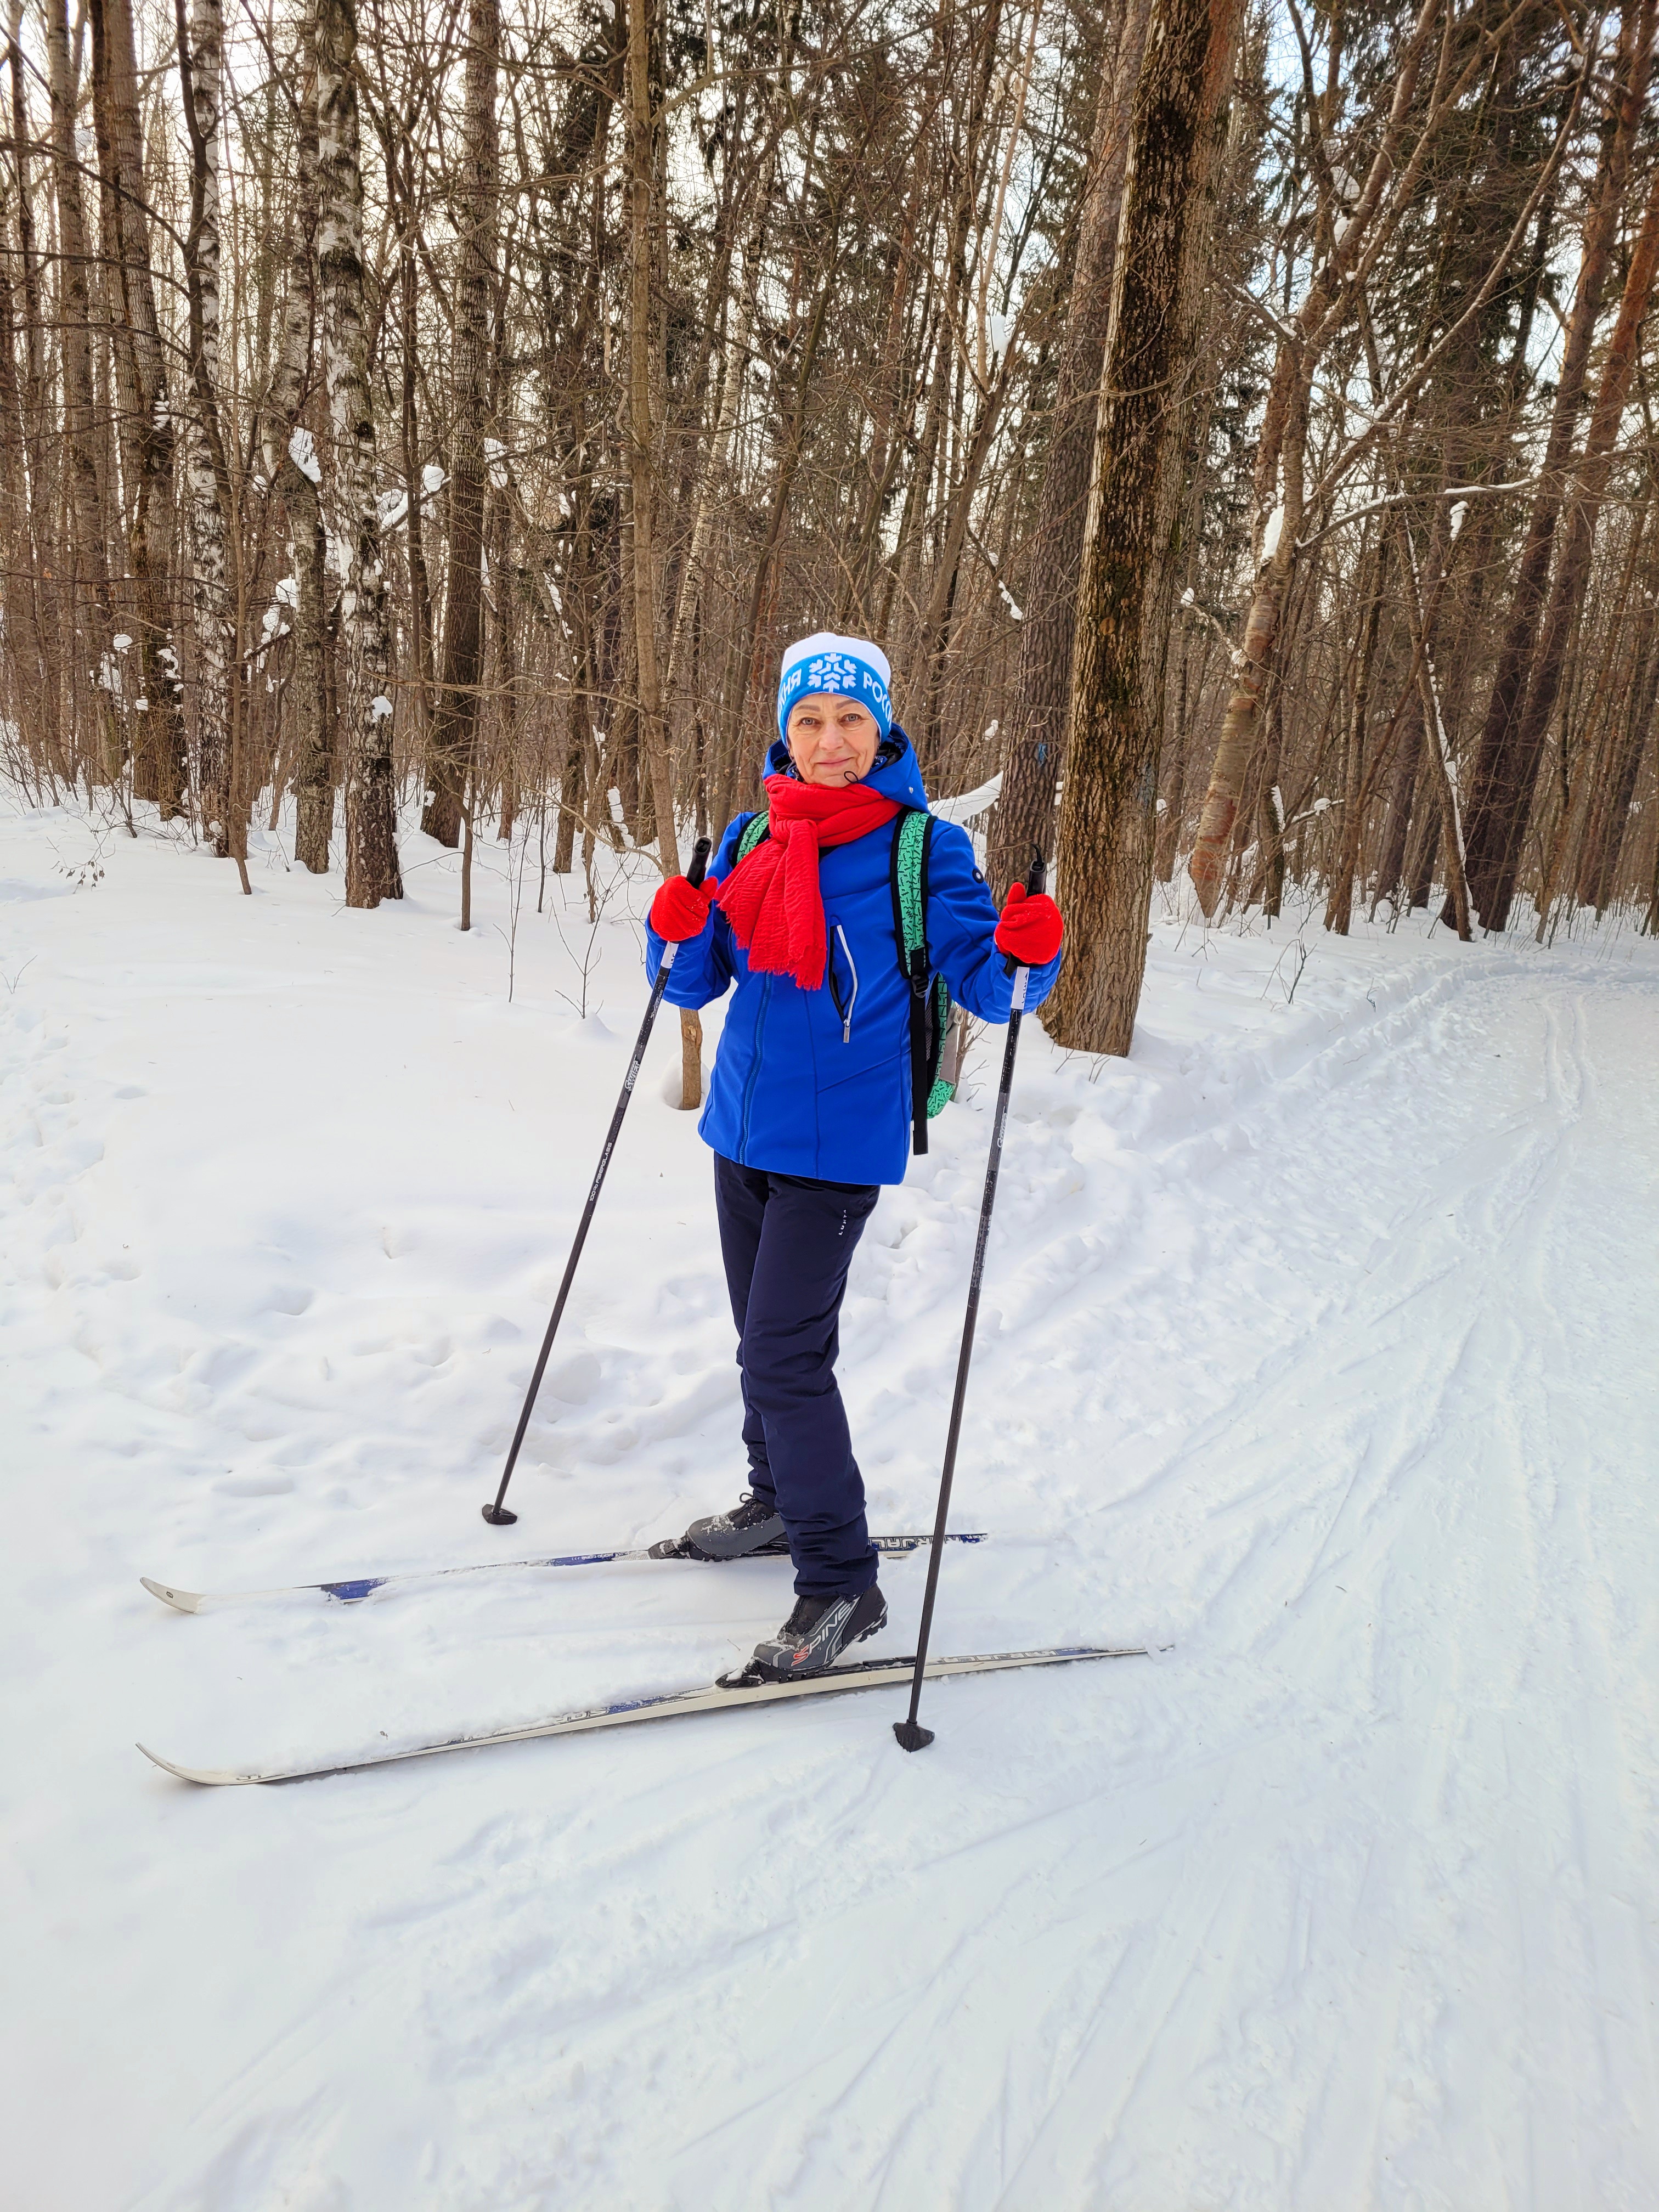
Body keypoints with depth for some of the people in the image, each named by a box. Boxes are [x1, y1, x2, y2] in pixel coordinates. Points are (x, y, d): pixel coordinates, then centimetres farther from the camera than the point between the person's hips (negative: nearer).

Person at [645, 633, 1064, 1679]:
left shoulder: (920, 846, -7)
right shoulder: (752, 838, 7)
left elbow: (984, 982, -9)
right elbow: (695, 984, 10)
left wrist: (1027, 951, -30)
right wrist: (680, 930, -11)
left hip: (839, 1141, -6)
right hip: (743, 1129, 6)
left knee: (785, 1353, -10)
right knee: (763, 1338, 18)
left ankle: (844, 1586, 5)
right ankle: (780, 1500, 41)